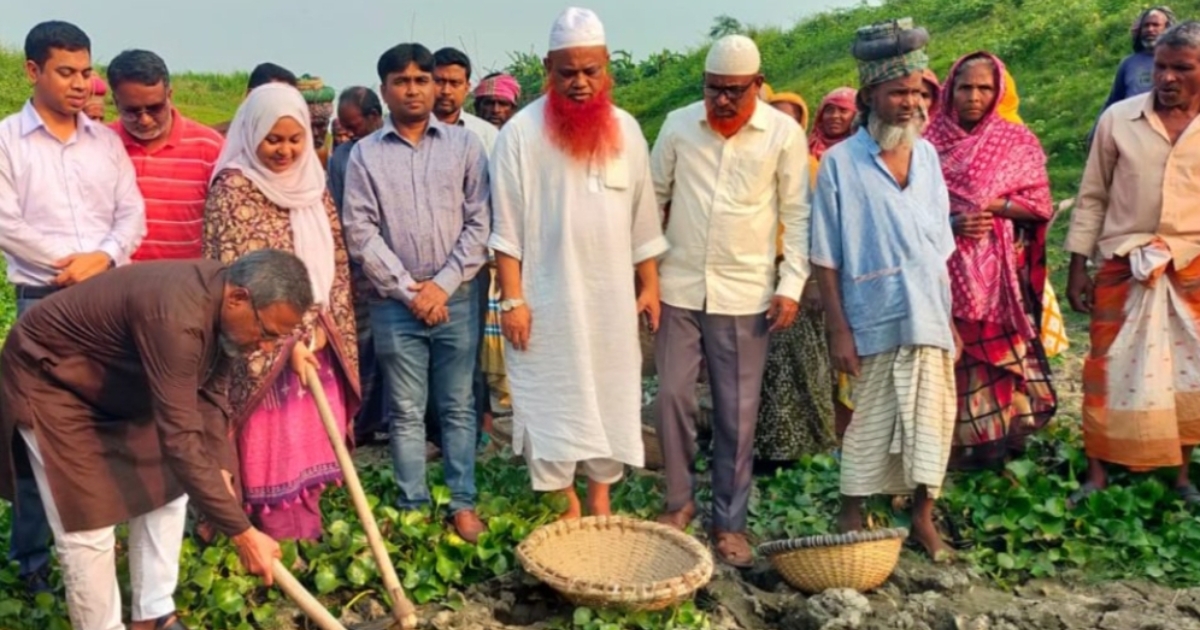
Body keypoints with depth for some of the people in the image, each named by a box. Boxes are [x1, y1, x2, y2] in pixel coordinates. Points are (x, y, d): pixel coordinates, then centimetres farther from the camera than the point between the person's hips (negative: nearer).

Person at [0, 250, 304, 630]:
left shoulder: (221, 303, -13)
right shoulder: (177, 317, -40)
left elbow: (209, 393, 0)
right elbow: (180, 442, -41)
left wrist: (221, 468, -12)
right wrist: (243, 534, -37)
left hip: (118, 387, 9)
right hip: (48, 381, -9)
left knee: (168, 487, 9)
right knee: (87, 525, -8)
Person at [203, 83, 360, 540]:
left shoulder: (313, 186, 10)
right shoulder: (234, 187, -10)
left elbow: (335, 262, 12)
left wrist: (322, 328, -1)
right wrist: (289, 339, -17)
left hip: (317, 346, 6)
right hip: (265, 349, -6)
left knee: (309, 453, 12)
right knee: (275, 456, 0)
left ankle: (306, 547, 23)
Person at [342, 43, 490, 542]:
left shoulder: (464, 145, 4)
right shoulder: (365, 154, 3)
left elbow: (480, 223, 0)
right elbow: (360, 232, -2)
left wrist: (444, 283, -8)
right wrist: (408, 289, -8)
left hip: (457, 299, 0)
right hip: (395, 303, 0)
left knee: (458, 407, 7)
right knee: (406, 412, 7)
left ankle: (462, 503, 16)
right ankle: (413, 508, 16)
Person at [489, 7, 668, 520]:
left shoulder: (625, 129, 4)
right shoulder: (522, 131, -9)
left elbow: (643, 217, 9)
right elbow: (507, 227, -9)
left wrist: (650, 285, 7)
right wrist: (512, 300, -12)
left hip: (611, 299, 4)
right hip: (548, 300, -3)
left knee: (610, 400, 11)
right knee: (552, 403, 4)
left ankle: (601, 497, 27)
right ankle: (566, 505, 20)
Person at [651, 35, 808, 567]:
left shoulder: (785, 134, -5)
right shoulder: (678, 126, 0)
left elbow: (797, 216, 0)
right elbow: (652, 198, 9)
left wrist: (791, 286, -6)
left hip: (745, 295, -1)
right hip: (679, 288, 2)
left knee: (737, 413, 5)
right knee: (673, 398, 4)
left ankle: (729, 522, 18)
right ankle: (678, 502, 24)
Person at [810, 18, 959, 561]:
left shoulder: (927, 155, 7)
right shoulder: (840, 163, -8)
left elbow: (940, 248, 12)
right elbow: (825, 260, -9)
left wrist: (950, 318, 10)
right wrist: (839, 331, -13)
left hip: (930, 320, 5)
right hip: (876, 324, -4)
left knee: (931, 422, 10)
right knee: (869, 428, 5)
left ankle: (922, 518, 27)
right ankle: (850, 523, 21)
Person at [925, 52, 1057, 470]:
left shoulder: (1018, 141, 6)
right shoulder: (930, 141, 4)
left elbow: (1040, 204, 3)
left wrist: (993, 206, -11)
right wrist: (950, 222, -14)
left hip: (1001, 269, 0)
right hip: (947, 267, 0)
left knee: (1004, 349, -2)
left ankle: (1002, 439, 9)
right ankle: (959, 442, 9)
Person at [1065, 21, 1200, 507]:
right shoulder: (1118, 119, -3)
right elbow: (1092, 197, 1)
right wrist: (1077, 267, -2)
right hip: (1123, 267, -1)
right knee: (1111, 370, 4)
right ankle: (1097, 474, 16)